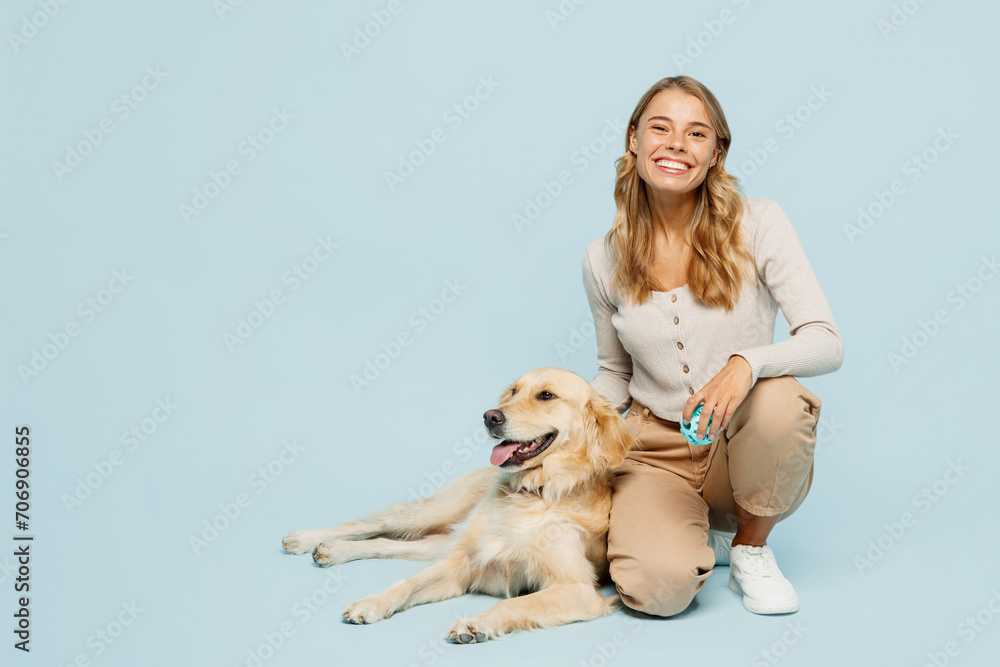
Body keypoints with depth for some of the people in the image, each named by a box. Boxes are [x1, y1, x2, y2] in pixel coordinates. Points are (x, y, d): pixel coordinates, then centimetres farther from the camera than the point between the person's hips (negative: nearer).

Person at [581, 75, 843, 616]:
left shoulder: (757, 224, -8)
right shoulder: (604, 259, -1)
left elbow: (828, 343, -14)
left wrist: (747, 362, -34)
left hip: (745, 448, 0)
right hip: (658, 451, 1)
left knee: (778, 397, -36)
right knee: (659, 588, -27)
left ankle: (750, 547, -4)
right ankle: (694, 538, 13)